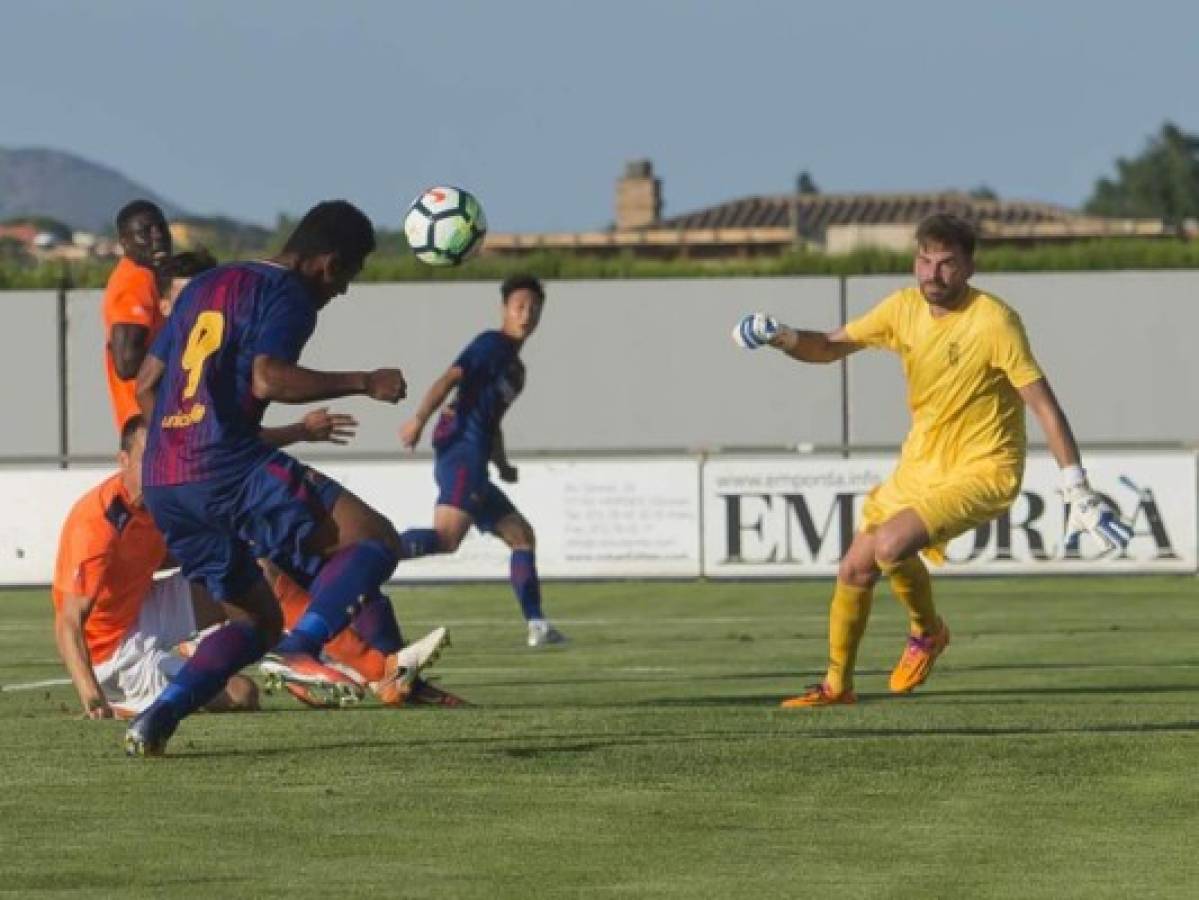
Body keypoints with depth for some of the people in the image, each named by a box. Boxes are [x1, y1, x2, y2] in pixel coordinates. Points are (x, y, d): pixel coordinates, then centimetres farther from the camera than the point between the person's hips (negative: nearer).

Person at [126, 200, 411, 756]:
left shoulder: (203, 287, 24)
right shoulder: (287, 295, -1)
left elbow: (146, 384, 26)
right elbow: (266, 378, -20)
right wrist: (363, 384, -13)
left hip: (161, 483, 8)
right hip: (229, 466, -8)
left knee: (260, 619, 19)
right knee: (374, 539, -7)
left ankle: (155, 722, 1)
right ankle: (303, 647, -30)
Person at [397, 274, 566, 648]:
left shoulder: (515, 366, 27)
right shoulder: (492, 344, -1)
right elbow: (451, 378, -13)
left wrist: (502, 465, 20)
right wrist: (419, 419, -24)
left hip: (473, 464, 10)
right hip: (461, 451, -10)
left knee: (522, 536, 13)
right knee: (447, 537, -27)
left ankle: (536, 624, 12)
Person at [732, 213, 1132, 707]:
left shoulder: (994, 321, -21)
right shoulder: (904, 308, -2)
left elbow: (1044, 404, -20)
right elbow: (830, 346, 10)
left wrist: (1080, 495, -23)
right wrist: (782, 337, -13)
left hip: (983, 471, -7)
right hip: (921, 463, 7)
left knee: (890, 545, -27)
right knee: (854, 569, 7)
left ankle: (927, 631, 3)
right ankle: (836, 685, 27)